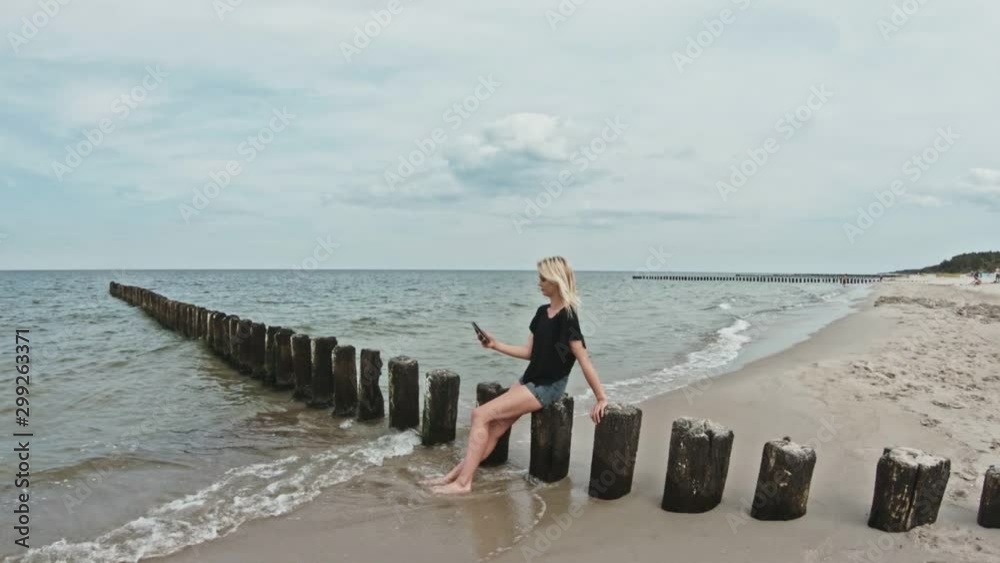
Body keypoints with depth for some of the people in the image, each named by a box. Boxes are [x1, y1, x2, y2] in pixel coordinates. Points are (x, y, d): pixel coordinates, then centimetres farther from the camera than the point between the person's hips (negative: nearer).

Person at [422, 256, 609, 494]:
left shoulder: (567, 318, -18)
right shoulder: (542, 313, 8)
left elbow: (585, 362, -18)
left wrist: (601, 398, -17)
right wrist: (496, 345, 6)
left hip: (547, 387, -7)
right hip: (530, 381, 8)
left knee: (481, 415, -14)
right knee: (494, 429, -2)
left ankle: (462, 482, -8)